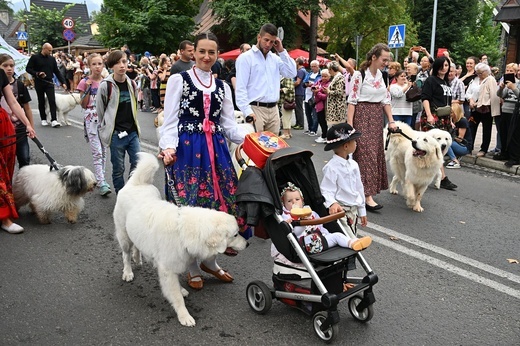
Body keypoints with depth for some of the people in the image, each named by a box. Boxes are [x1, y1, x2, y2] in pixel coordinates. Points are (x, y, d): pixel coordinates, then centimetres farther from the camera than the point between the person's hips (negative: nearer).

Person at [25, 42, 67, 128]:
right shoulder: (35, 57, -1)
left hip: (49, 83, 2)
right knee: (41, 102, 7)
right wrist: (37, 73, -18)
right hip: (39, 83, -2)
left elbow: (57, 71, 11)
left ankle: (53, 120, -13)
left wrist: (63, 82, 3)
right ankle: (43, 119, 17)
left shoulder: (52, 59, 9)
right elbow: (28, 68, -2)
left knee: (52, 101, -10)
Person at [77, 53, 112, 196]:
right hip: (91, 119, -4)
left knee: (103, 150, 10)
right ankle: (101, 183, -10)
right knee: (97, 152, -8)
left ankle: (99, 177, 22)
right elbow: (83, 105, -3)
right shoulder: (84, 82, -3)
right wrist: (87, 89, -14)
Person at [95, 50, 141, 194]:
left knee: (138, 165, 2)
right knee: (118, 169, 5)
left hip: (132, 132, 4)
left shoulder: (132, 84, 5)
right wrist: (106, 129, 5)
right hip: (116, 134, -4)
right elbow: (100, 110, -1)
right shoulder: (105, 85, -9)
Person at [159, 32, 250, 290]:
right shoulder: (179, 80, 2)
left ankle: (209, 260, 26)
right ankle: (193, 268, 18)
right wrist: (169, 148, -22)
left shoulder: (222, 86, 15)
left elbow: (230, 126, 12)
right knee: (189, 206, -2)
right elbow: (170, 121, -4)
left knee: (218, 203, 4)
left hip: (216, 150, 4)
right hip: (187, 149, -4)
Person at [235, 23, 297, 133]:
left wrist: (282, 51, 5)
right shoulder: (245, 57, -3)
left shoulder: (275, 58, 16)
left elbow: (292, 73, 7)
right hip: (255, 109, -6)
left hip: (273, 109, 6)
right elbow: (240, 88, -9)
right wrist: (247, 112, -20)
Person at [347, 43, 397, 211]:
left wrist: (391, 121, 7)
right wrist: (349, 125, -19)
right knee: (366, 153, -11)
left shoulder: (381, 75, 9)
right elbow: (352, 101, -14)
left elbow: (386, 99, 13)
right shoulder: (359, 75, -13)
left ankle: (360, 187, 23)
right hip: (362, 116, -8)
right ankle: (367, 196, -11)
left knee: (376, 152, 10)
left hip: (377, 117, 8)